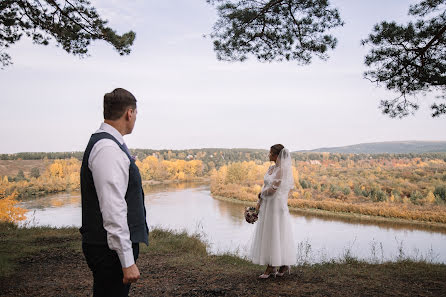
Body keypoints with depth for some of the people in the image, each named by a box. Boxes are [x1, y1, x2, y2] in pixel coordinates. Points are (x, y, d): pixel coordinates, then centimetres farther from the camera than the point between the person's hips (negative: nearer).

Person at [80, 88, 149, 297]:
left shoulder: (103, 143, 12)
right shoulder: (108, 150, -20)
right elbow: (113, 210, -25)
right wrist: (127, 262, -22)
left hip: (105, 246, 10)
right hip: (112, 249, -10)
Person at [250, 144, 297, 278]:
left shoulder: (282, 169, -14)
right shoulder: (271, 168, 12)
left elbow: (273, 189, -19)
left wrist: (261, 195, -3)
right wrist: (259, 202, 4)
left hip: (277, 204, -8)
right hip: (266, 205, 8)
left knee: (275, 234, -1)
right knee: (267, 235, 9)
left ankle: (285, 264, 14)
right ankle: (271, 267, 17)